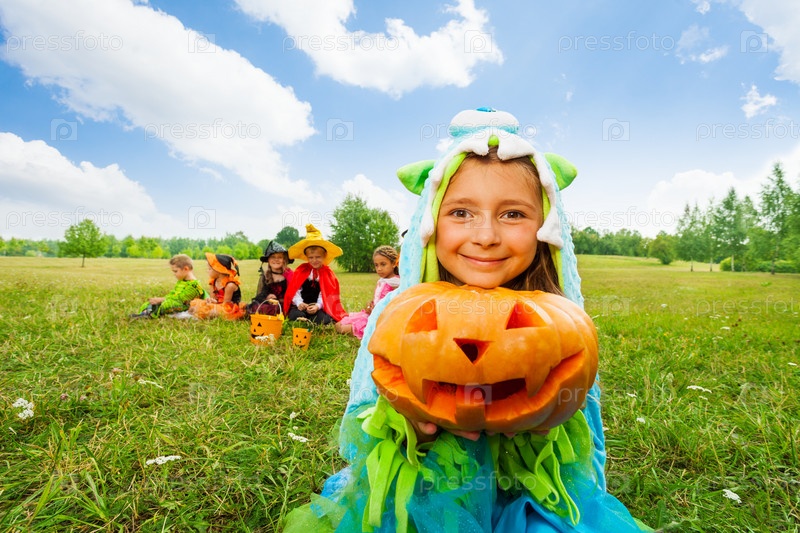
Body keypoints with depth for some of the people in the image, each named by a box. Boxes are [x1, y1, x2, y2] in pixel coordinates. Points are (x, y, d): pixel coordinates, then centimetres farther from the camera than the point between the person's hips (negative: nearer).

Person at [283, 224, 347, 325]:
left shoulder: (327, 273, 4)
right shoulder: (301, 270, 5)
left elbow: (327, 294, -3)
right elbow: (295, 290, -1)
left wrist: (318, 306, -19)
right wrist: (299, 303, -19)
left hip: (319, 308, 0)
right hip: (302, 306, 0)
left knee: (323, 320, -31)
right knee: (294, 316, -32)